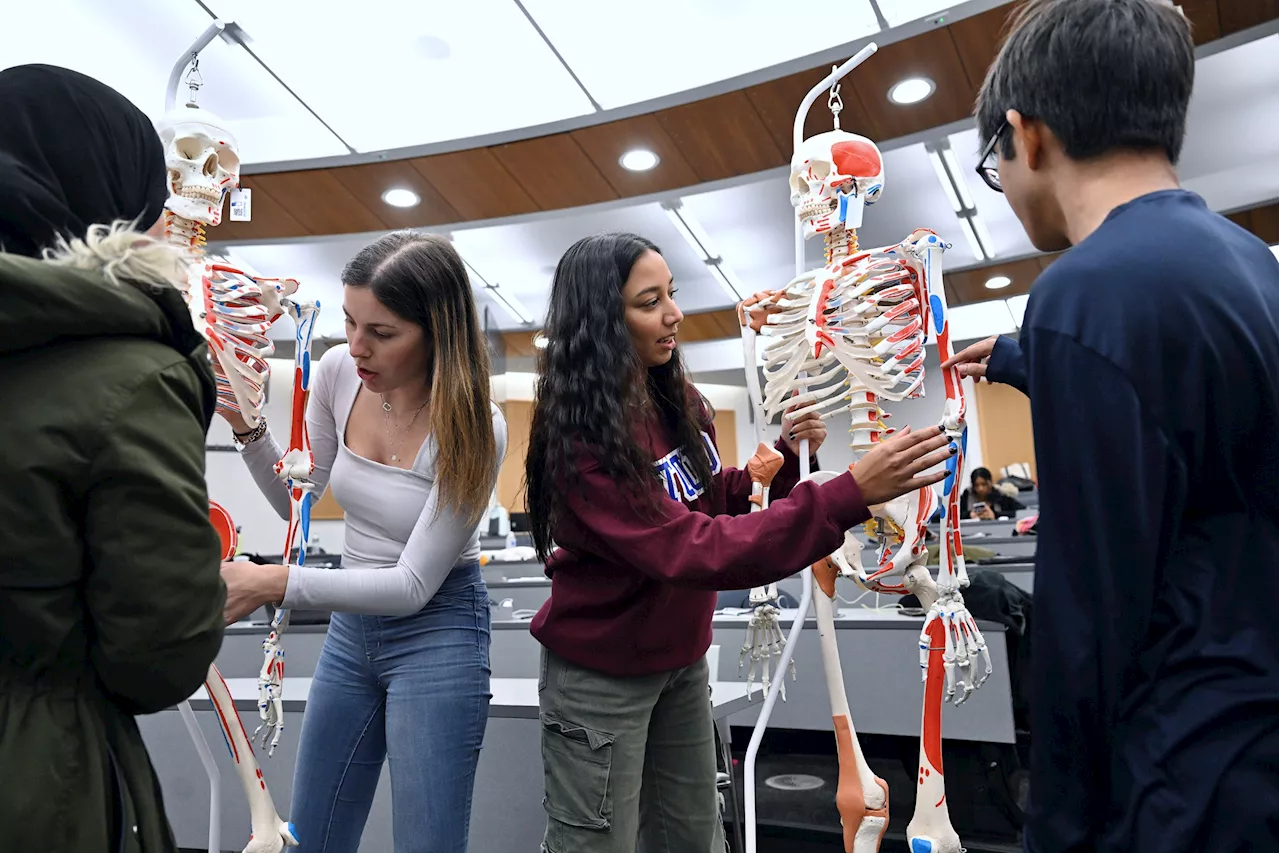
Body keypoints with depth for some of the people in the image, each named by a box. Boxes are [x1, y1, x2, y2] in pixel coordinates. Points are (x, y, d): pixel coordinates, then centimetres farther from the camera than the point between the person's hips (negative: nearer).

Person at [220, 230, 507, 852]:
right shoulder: (338, 372, -8)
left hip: (435, 632, -5)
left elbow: (415, 584, -22)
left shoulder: (474, 427, -24)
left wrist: (275, 584, -28)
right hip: (350, 623, 6)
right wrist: (247, 427, -11)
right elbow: (297, 501, 6)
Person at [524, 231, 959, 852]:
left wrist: (784, 455, -11)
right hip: (601, 674, -7)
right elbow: (691, 551, -35)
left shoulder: (680, 402, -2)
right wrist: (850, 495, -41)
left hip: (681, 658, 7)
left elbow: (715, 502, 8)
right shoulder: (581, 435, -26)